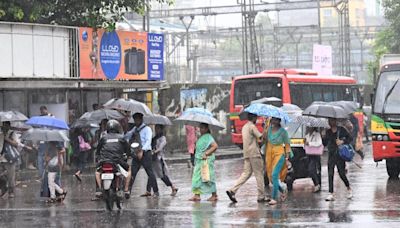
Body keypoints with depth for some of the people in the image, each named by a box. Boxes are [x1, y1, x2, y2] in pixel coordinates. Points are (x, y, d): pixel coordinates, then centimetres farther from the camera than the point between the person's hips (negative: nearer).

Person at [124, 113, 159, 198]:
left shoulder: (147, 129, -2)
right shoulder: (134, 129, 17)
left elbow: (148, 141, -15)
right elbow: (126, 137, 18)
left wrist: (142, 150, -28)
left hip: (145, 153, -5)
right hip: (136, 153, 5)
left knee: (150, 172, -2)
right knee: (132, 172, -6)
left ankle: (156, 191, 5)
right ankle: (128, 190, -13)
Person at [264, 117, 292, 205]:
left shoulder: (283, 131, -8)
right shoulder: (269, 128, 2)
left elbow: (287, 145, -1)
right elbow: (265, 139, 11)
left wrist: (287, 157, -5)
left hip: (279, 154, -5)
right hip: (269, 154, 5)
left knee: (274, 175, -16)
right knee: (270, 176, 7)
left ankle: (274, 198, -15)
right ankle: (283, 189, 34)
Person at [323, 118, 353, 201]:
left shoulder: (341, 130, 0)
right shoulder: (328, 132, 11)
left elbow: (350, 138, 0)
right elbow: (325, 144, 12)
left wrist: (342, 141, -15)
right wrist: (323, 138, -5)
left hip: (340, 154, -4)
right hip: (331, 155, 4)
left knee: (342, 174, -3)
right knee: (330, 174, -5)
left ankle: (349, 189, 23)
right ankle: (331, 194, -5)